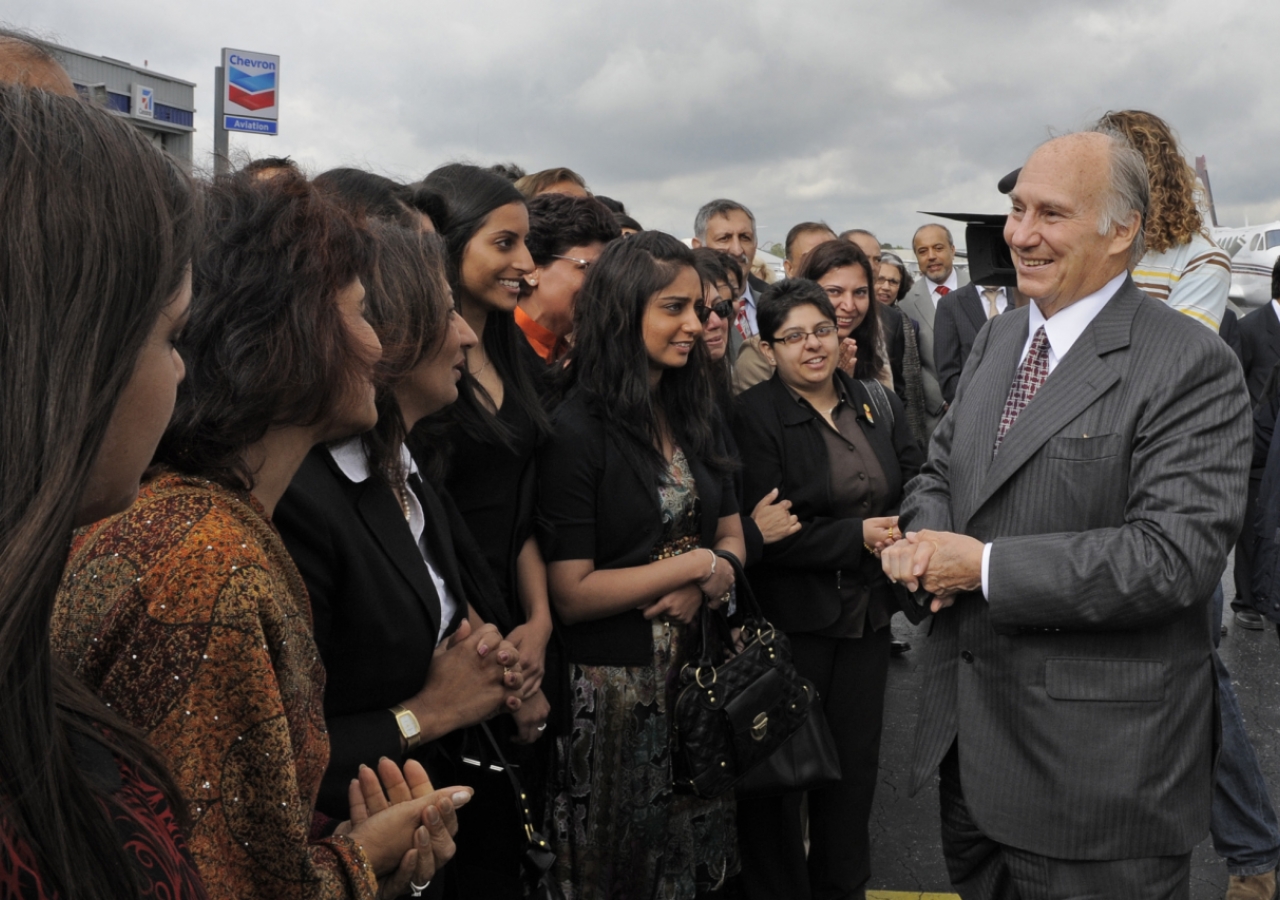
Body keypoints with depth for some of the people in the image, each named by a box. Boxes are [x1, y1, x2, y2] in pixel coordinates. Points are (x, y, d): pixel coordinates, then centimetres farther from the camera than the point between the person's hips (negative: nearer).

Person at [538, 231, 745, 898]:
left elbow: (730, 536, 10)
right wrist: (695, 562, -14)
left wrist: (708, 584, -13)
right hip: (616, 687, -6)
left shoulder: (695, 415, 5)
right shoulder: (575, 432, -16)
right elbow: (571, 595, -17)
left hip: (702, 670, 6)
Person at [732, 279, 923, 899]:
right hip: (790, 620, -5)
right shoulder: (755, 417, -12)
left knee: (855, 764, 18)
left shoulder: (877, 402, 6)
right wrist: (858, 536, -21)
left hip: (867, 613, 6)